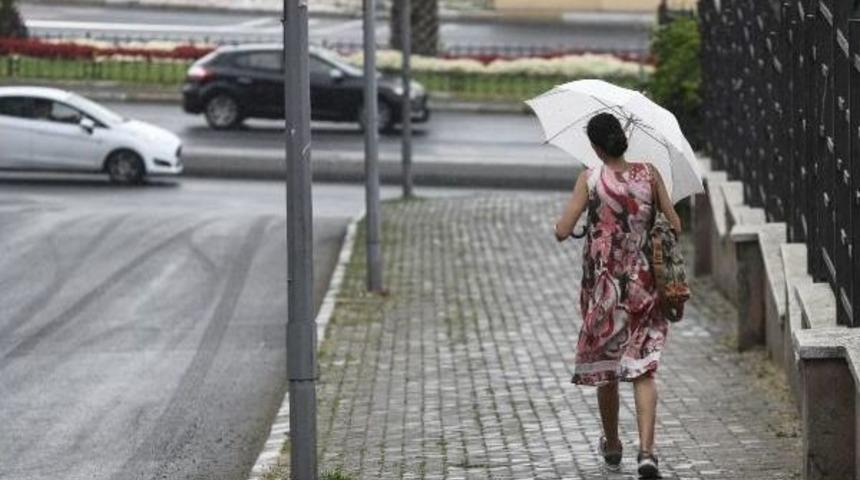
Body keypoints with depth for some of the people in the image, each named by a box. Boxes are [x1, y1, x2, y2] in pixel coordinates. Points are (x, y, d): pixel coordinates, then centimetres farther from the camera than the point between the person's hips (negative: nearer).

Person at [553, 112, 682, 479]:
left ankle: (612, 447, 32)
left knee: (604, 367, 17)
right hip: (644, 286, 1)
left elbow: (562, 232, -14)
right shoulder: (648, 173, -4)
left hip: (604, 288, -1)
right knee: (642, 369, 1)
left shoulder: (590, 180, -10)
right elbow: (675, 225, 0)